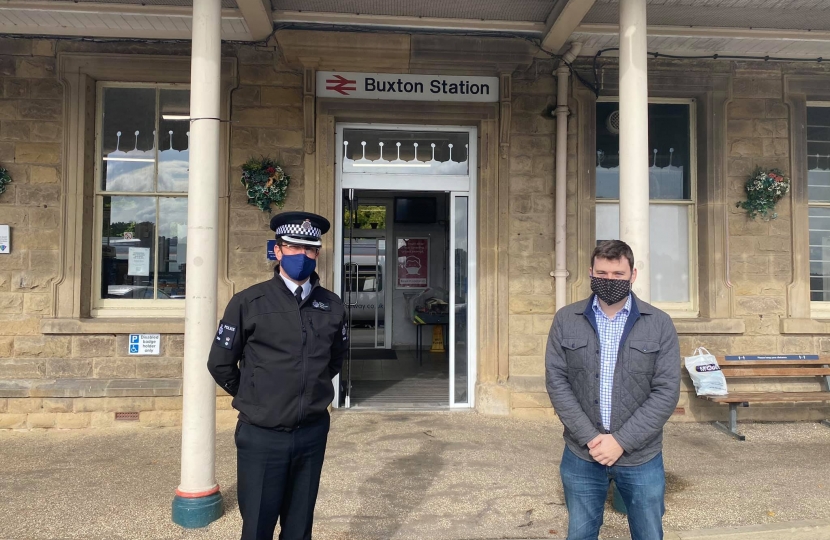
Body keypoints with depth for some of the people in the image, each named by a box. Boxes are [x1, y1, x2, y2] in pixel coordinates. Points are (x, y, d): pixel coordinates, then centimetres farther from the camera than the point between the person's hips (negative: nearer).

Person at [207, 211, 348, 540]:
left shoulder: (332, 306, 1)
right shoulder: (248, 303, -8)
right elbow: (220, 364, -1)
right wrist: (252, 397, 8)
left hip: (313, 433, 3)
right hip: (262, 435, -2)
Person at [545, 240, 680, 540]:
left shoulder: (659, 324, -3)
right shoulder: (566, 320, -1)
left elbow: (666, 392, -7)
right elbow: (557, 382, -5)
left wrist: (622, 441, -14)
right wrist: (589, 437, -14)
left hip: (641, 458, 0)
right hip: (581, 455, 1)